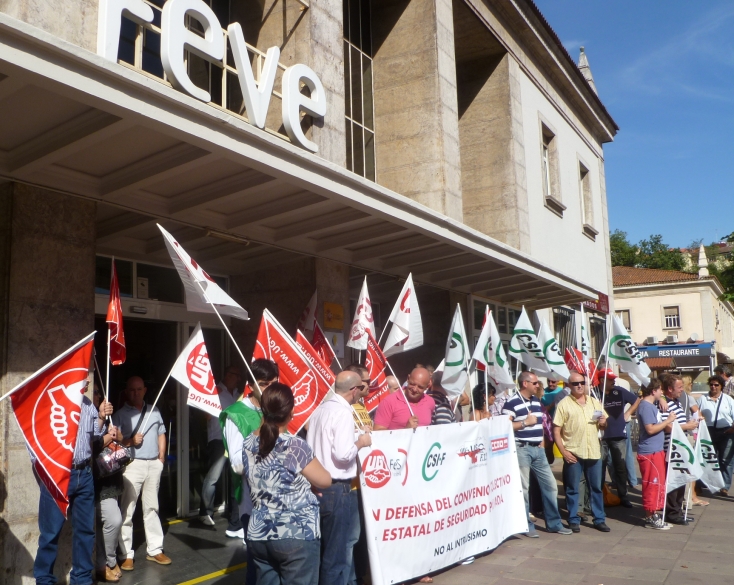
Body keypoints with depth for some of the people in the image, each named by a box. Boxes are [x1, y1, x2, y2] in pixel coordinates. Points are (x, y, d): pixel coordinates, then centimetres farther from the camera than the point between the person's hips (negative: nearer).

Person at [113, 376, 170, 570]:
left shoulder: (154, 411, 12)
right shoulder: (120, 414, -2)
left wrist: (161, 457, 7)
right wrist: (130, 441, -21)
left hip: (154, 464, 4)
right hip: (133, 465, -4)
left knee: (152, 508, 13)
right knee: (127, 510, -2)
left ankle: (154, 549, 21)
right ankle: (127, 554, 7)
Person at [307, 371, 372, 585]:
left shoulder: (320, 409, 8)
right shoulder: (343, 413, -16)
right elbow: (342, 454, -25)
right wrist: (360, 443, -7)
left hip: (318, 486, 8)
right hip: (337, 489, -8)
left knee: (324, 547, 20)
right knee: (338, 550, 5)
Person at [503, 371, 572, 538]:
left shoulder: (537, 401, 14)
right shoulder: (512, 403, -11)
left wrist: (542, 441, 12)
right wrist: (525, 422, -17)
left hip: (538, 449, 8)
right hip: (522, 449, -7)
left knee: (550, 485, 10)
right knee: (523, 488, 0)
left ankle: (554, 523, 21)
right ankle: (527, 525, 11)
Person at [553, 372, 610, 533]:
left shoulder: (595, 402, 11)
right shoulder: (564, 404, -3)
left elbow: (603, 427, 19)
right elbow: (556, 430, -6)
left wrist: (603, 423, -4)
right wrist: (563, 451, -13)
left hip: (594, 452, 4)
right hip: (573, 453, -4)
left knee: (596, 487, 12)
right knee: (572, 489, 4)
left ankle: (599, 519, 23)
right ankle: (574, 520, 15)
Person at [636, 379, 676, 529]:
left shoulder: (651, 405, 17)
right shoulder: (645, 406, -16)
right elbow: (650, 429, -22)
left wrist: (669, 424, 9)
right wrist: (668, 421, -15)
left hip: (657, 450, 10)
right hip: (649, 452, -10)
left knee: (658, 483, 14)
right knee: (652, 484, -4)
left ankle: (653, 514, 22)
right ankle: (651, 518, 3)